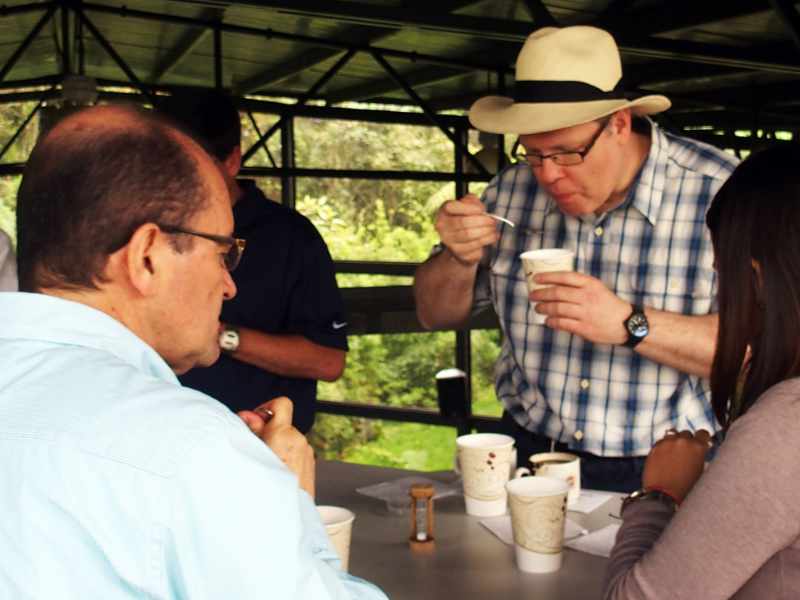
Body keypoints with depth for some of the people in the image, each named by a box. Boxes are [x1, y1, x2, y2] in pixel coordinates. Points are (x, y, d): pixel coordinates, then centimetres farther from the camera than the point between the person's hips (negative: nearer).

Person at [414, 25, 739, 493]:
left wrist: (629, 324, -28)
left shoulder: (720, 192, -13)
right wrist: (461, 258, -12)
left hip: (667, 471, -3)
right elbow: (437, 315, 9)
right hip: (533, 453, 4)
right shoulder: (513, 189, 0)